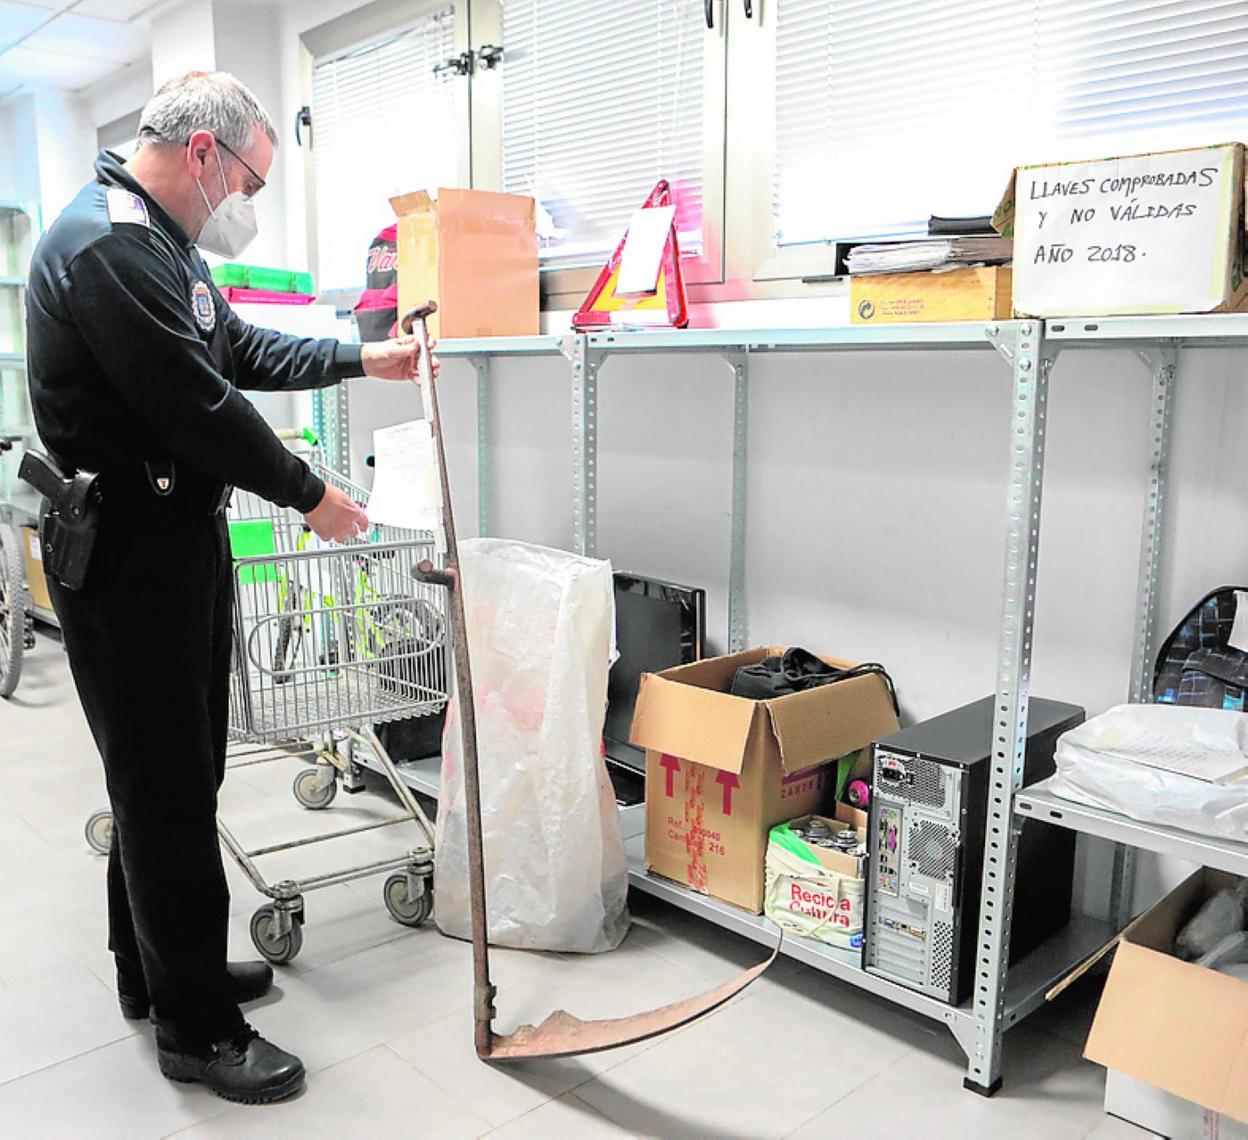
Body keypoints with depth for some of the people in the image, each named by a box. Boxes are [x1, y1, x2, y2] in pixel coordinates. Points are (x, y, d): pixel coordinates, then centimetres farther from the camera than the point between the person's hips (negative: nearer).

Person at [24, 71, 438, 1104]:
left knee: (177, 768, 18)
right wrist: (307, 495, -12)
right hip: (130, 554, -11)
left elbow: (243, 349, 25)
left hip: (183, 536, 11)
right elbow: (197, 402, -22)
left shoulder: (163, 244, 17)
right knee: (166, 783, -1)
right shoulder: (106, 244, -19)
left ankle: (159, 967, 34)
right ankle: (194, 1025, 13)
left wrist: (363, 359, 20)